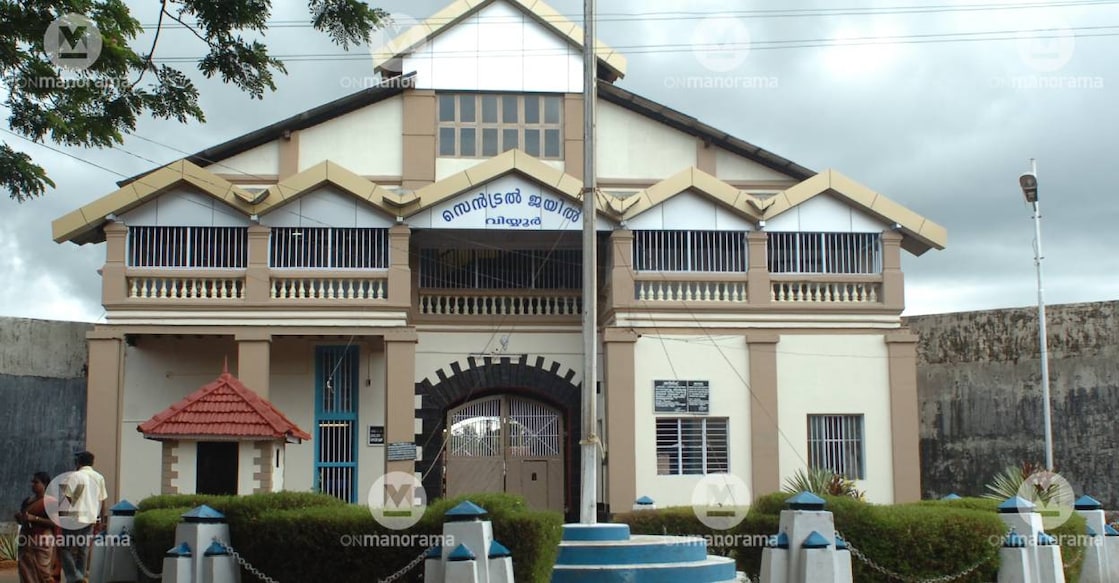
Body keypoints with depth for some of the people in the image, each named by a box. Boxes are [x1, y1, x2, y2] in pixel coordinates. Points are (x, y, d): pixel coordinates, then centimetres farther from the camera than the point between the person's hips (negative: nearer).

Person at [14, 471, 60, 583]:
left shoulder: (50, 502, -7)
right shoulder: (27, 501, 13)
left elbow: (54, 523, -16)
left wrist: (34, 518, -20)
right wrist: (19, 518, 0)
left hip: (43, 544, -7)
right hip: (27, 544, 7)